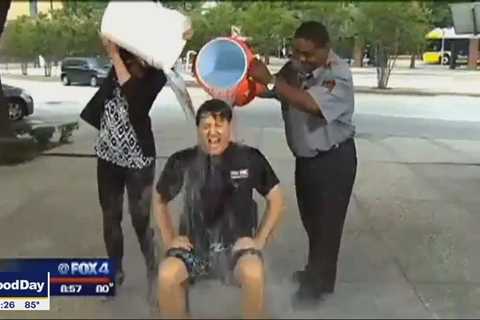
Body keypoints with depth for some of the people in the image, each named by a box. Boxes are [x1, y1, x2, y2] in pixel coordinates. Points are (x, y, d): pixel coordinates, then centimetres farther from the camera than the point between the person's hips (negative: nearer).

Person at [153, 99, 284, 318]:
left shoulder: (250, 158, -7)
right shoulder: (182, 161, -4)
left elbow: (276, 199, 2)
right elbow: (160, 200, 11)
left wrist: (260, 239, -5)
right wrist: (169, 239, 1)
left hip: (237, 244, -1)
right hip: (194, 245, 1)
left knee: (253, 274, -33)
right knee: (166, 276, -28)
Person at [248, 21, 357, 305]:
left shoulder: (339, 74, -22)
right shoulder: (296, 67, -2)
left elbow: (311, 104, -36)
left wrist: (270, 80, -33)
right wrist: (254, 77, -18)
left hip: (334, 160, -7)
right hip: (305, 157, 7)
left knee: (326, 223, 5)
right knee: (311, 220, 21)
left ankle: (318, 284, 22)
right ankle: (315, 271, 42)